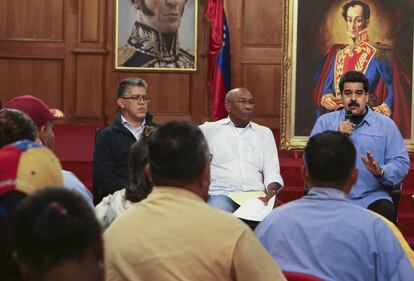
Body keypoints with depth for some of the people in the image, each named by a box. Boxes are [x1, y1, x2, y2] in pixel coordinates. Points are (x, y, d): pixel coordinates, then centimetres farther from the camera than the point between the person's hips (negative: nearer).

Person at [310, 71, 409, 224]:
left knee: (386, 214, -32)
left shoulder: (386, 124, 11)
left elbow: (402, 164, 4)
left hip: (372, 197, 0)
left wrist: (380, 172, -17)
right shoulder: (325, 122, 13)